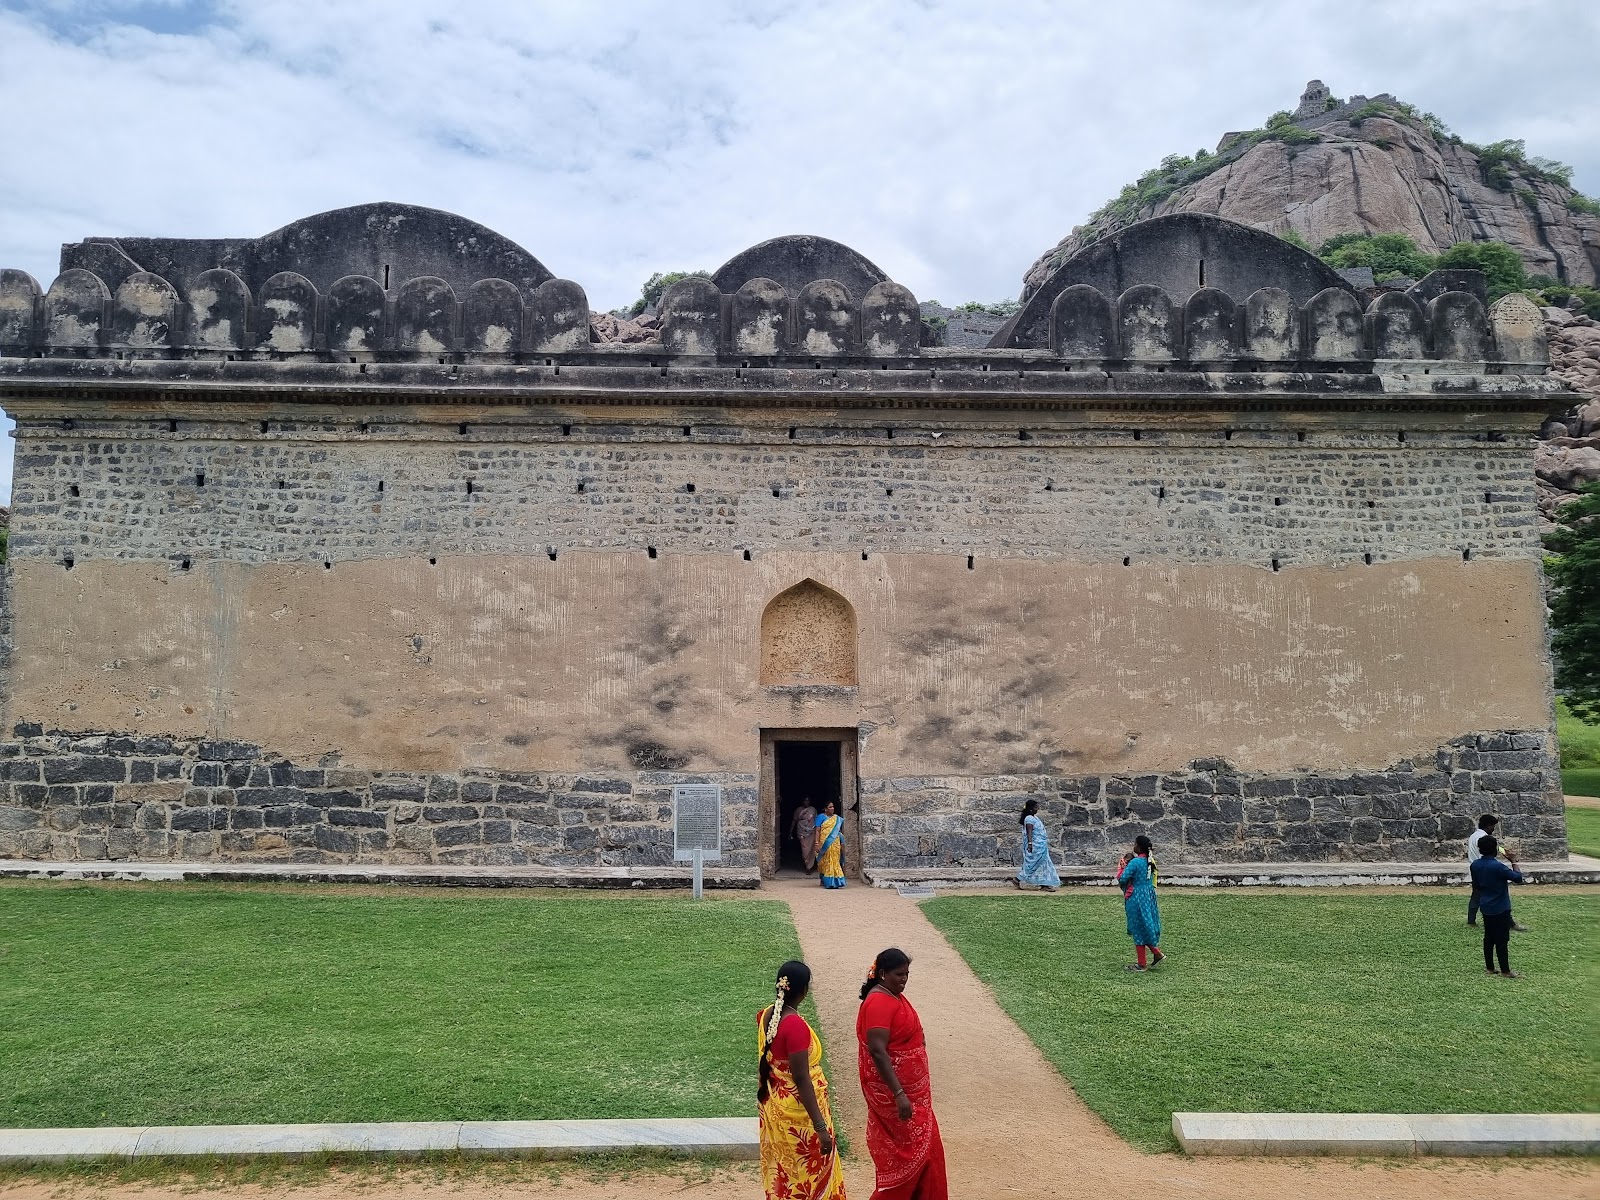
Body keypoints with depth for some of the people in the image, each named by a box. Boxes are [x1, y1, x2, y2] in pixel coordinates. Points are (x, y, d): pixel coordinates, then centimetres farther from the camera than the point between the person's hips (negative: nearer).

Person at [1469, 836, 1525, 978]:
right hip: (1500, 909, -7)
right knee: (1502, 940, 1)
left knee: (1489, 937, 14)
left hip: (1485, 907, 7)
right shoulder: (1498, 867, -23)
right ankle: (1505, 970, 7)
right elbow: (1518, 877, -17)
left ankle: (1489, 967, 20)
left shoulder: (1475, 865, 0)